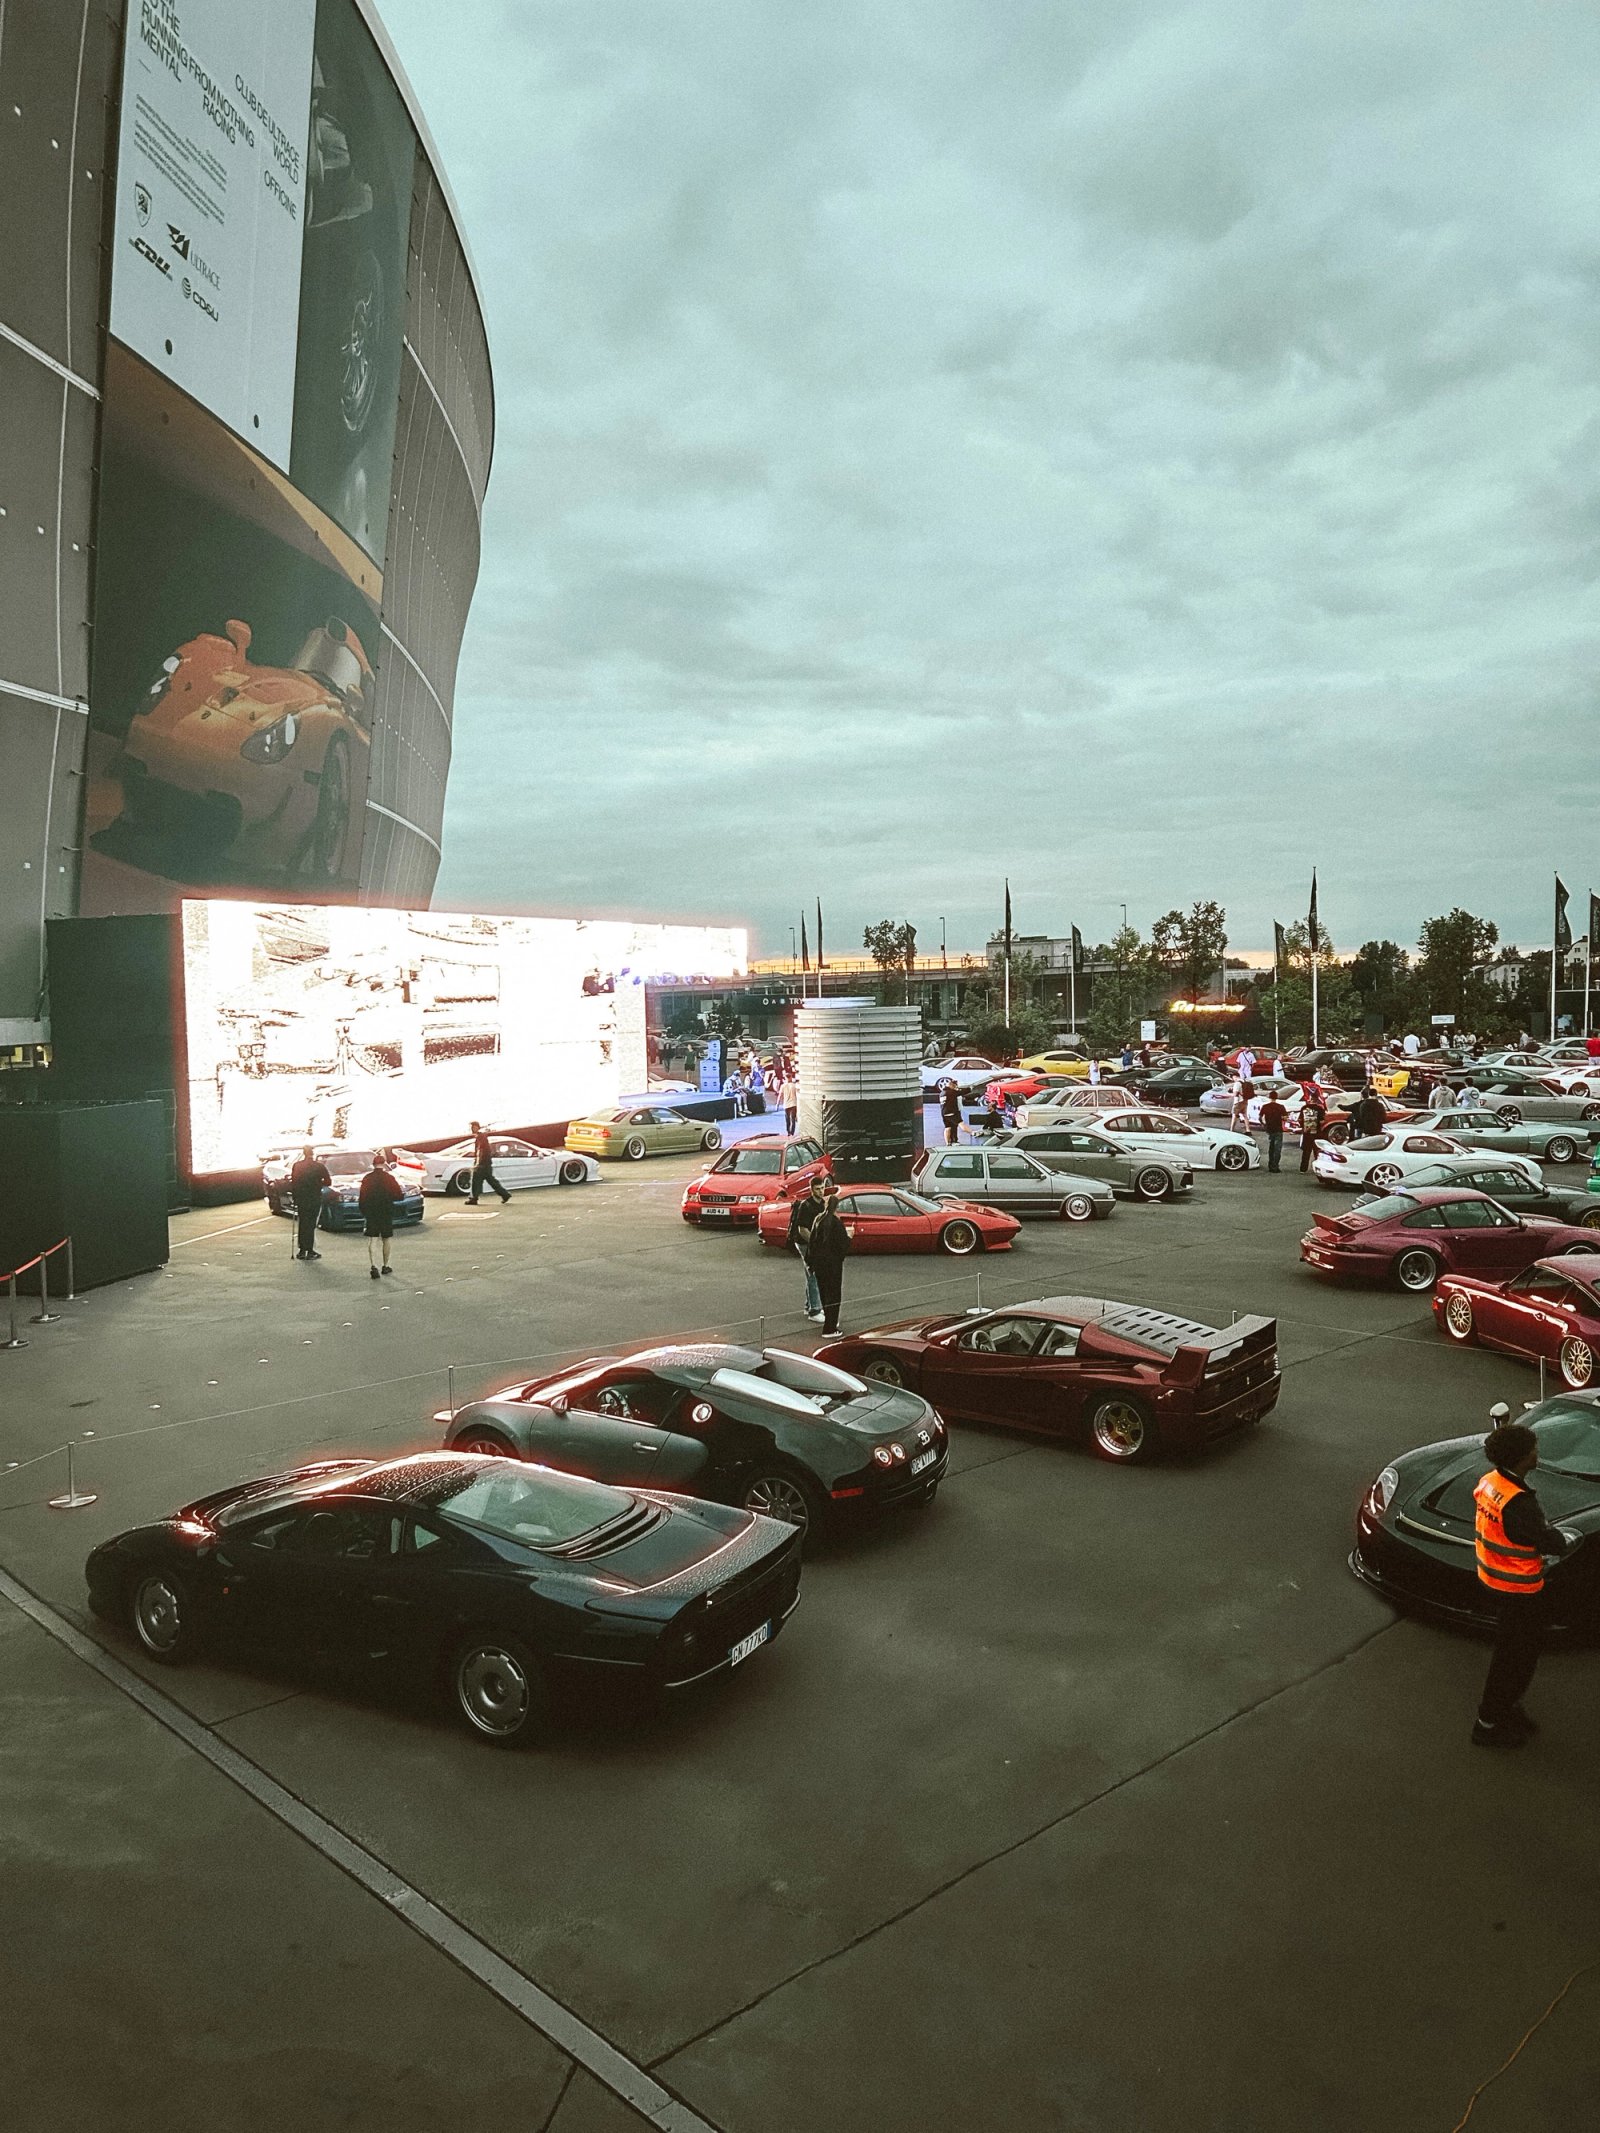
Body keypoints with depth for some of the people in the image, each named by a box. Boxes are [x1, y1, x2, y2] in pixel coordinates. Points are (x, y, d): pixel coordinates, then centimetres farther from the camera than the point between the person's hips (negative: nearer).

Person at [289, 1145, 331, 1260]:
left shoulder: (297, 1166, -3)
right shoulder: (319, 1166, -9)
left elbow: (293, 1183, -1)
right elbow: (328, 1182, -6)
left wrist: (294, 1197, 9)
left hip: (300, 1199, 2)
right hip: (314, 1199, -2)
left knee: (302, 1224, 12)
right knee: (311, 1224, 2)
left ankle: (302, 1250, 13)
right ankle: (309, 1251, 1)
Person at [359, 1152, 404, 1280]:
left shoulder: (367, 1178, -1)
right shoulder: (389, 1178, -7)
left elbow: (362, 1198, 2)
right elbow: (398, 1196, -7)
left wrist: (364, 1214, 10)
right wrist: (404, 1195, 16)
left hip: (370, 1213, 1)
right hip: (386, 1213, -1)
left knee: (372, 1240, -1)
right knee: (386, 1240, 12)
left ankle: (373, 1265, -18)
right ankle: (386, 1266, 19)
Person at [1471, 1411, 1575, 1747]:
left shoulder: (1489, 1482, -4)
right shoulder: (1519, 1503, -31)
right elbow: (1549, 1541, -21)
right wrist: (1565, 1539, 0)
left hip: (1493, 1577, 9)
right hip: (1518, 1587, -9)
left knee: (1511, 1647, 24)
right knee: (1516, 1654, 7)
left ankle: (1505, 1707, 39)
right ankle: (1489, 1724, 17)